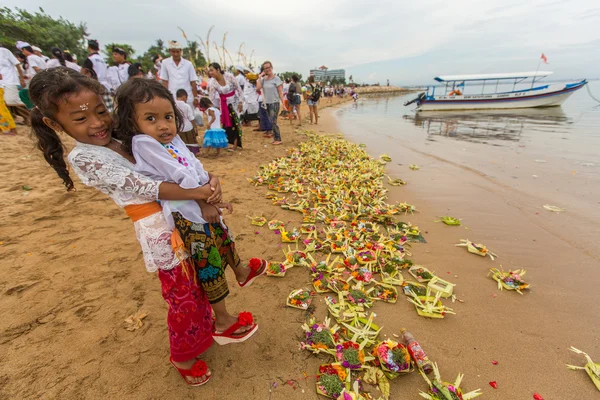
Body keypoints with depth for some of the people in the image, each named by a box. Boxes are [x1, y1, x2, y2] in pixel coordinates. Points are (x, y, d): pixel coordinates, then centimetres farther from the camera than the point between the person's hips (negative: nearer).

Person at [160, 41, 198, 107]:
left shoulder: (188, 64, 3)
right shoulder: (165, 62, 3)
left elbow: (193, 82, 4)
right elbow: (165, 82, 4)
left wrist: (195, 97, 0)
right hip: (172, 99, 0)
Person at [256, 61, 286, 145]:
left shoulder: (276, 78, -7)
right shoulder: (264, 79, 6)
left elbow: (280, 92, -8)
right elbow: (258, 87, -8)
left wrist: (283, 103, -15)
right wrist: (260, 76, -6)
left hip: (274, 103, -5)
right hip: (266, 103, 6)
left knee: (273, 122, -9)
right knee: (270, 121, 9)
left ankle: (278, 139, -1)